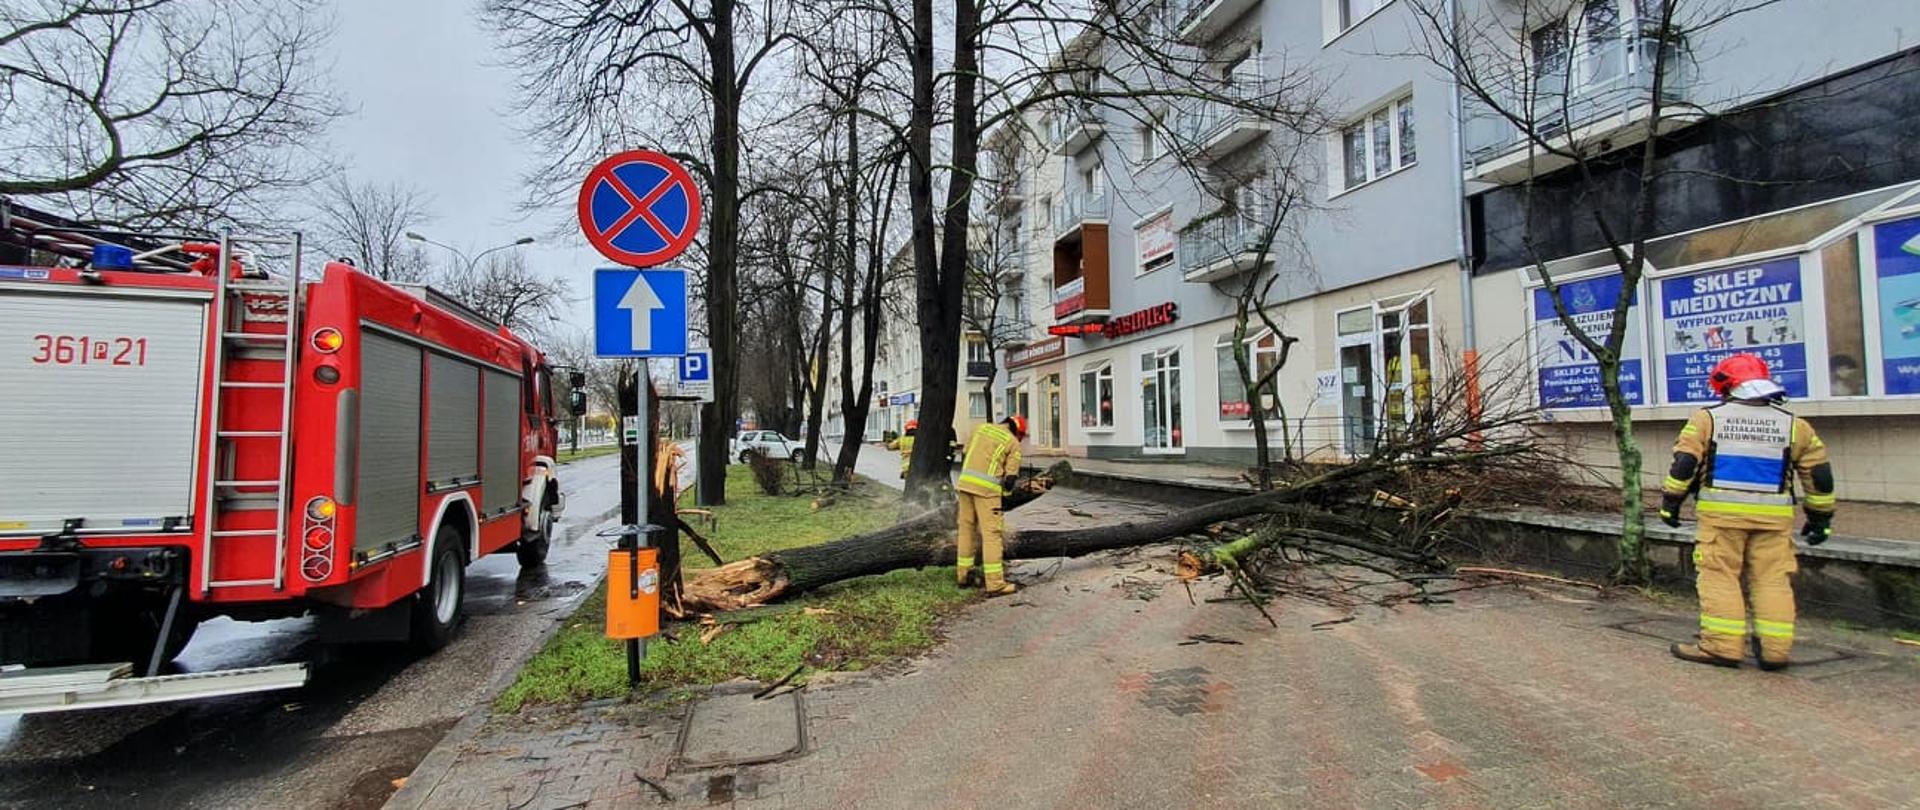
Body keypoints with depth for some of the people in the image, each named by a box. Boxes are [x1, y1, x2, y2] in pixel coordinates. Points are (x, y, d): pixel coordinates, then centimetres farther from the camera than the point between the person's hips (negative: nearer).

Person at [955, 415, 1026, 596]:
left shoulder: (981, 428, 17)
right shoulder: (1013, 443, 3)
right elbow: (1010, 477, 0)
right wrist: (1005, 491, 18)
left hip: (964, 482, 5)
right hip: (987, 488, -5)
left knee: (966, 528, 15)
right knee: (992, 533, -3)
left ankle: (963, 575, 23)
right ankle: (995, 584, -4)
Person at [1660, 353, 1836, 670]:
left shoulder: (1708, 418, -2)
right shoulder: (1794, 425, 9)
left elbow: (1684, 463, -7)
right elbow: (1819, 474, 12)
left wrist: (1670, 502, 1)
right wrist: (1820, 517, 21)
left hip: (1722, 513, -3)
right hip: (1773, 516, 3)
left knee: (1720, 577, 2)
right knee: (1772, 580, 9)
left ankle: (1722, 646, 2)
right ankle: (1775, 649, 11)